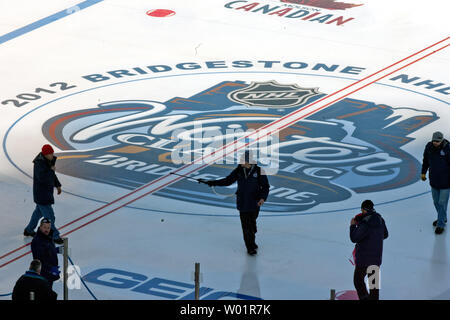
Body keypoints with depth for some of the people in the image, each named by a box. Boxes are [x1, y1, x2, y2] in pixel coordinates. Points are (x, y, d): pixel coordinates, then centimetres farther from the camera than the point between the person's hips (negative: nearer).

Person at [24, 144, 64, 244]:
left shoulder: (50, 161, 2)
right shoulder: (39, 163, -26)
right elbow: (42, 178, -37)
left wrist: (57, 185, 18)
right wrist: (51, 170, -25)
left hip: (47, 192, 10)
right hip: (41, 194, -10)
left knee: (39, 211, 25)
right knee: (49, 215, -4)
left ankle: (28, 230, 42)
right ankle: (55, 236, 6)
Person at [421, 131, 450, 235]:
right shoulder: (429, 147, -7)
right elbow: (426, 160, 10)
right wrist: (423, 172, 18)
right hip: (434, 180, 5)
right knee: (436, 201, 19)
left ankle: (441, 224, 16)